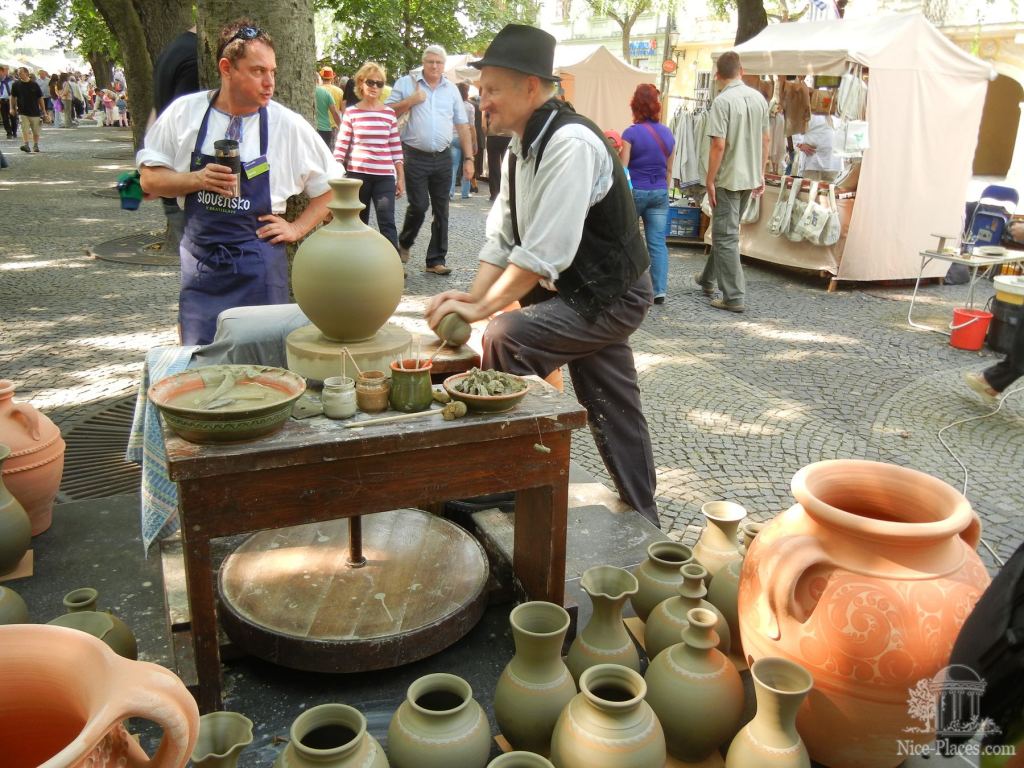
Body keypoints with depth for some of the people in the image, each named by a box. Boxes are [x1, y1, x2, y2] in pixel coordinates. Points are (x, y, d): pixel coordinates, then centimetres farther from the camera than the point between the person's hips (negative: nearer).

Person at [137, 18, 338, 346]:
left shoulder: (289, 125, -5)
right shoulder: (185, 113, -1)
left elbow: (329, 187, 6)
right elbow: (150, 179, 3)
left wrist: (297, 228, -2)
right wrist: (198, 179, -13)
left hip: (260, 267, -1)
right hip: (200, 261, 2)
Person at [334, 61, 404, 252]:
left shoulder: (389, 113, 5)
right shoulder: (351, 112, 2)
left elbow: (396, 147, 8)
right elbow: (341, 146, 2)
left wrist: (401, 177, 6)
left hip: (385, 176, 0)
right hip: (357, 174, 0)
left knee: (387, 223, -8)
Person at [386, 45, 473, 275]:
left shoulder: (452, 90, 10)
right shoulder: (406, 83, 2)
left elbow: (462, 125, 11)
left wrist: (468, 158, 5)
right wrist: (411, 101, -12)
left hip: (443, 158, 3)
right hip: (415, 157, -3)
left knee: (441, 211, 5)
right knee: (418, 206, -7)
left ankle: (436, 260, 13)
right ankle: (404, 243, 21)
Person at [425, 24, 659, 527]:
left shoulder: (570, 143, -24)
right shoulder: (520, 149, 5)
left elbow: (545, 251, -30)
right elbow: (501, 237, 5)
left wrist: (483, 308, -25)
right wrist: (474, 296, -10)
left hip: (607, 297, -9)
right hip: (585, 297, 9)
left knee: (504, 339, -22)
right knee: (611, 411, 16)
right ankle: (640, 520, 33)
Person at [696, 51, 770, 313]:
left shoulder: (722, 101, -16)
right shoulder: (759, 98, 6)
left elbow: (719, 145, -20)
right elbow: (766, 139, 11)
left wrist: (710, 181, -12)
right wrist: (761, 174, 19)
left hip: (728, 178, -7)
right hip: (750, 177, 7)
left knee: (726, 237, -1)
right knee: (725, 230, 21)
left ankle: (734, 297, -1)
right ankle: (708, 279, 36)